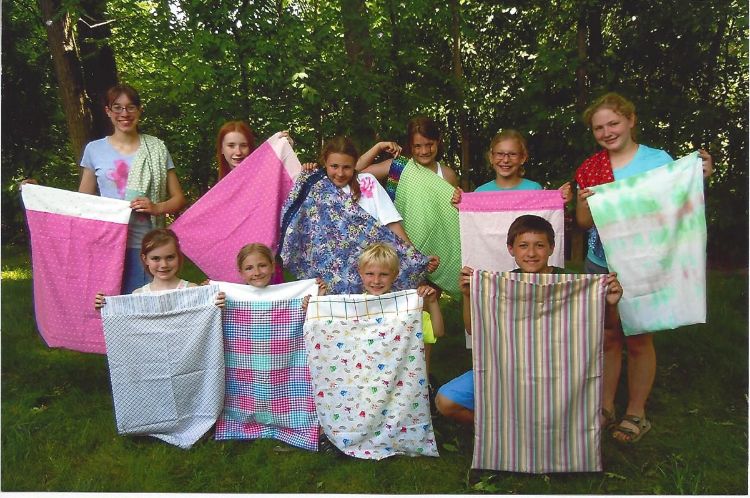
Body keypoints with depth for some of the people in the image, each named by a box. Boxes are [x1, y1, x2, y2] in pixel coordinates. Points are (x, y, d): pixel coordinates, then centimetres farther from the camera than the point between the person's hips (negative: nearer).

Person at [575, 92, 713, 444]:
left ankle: (636, 413, 23)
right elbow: (583, 223, 1)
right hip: (601, 266, 3)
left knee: (638, 340, 7)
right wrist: (585, 203, -19)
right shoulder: (590, 169, 3)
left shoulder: (659, 160, -5)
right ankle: (606, 407, 26)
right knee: (607, 338, 11)